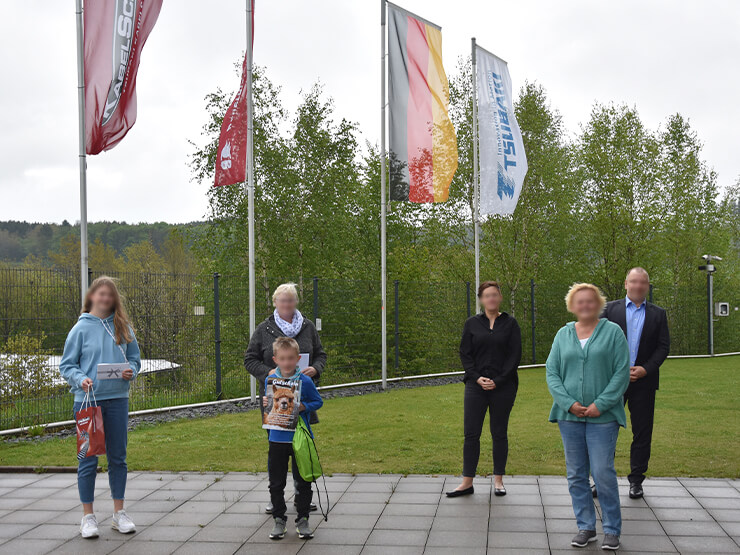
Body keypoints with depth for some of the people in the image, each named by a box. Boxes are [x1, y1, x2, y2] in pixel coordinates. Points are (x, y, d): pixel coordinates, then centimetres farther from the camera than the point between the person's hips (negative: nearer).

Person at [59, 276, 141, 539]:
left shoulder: (123, 327, 6)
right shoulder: (81, 328, -2)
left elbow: (134, 358, 14)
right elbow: (66, 365, 0)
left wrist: (131, 371, -7)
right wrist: (80, 379, -18)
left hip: (118, 399, 3)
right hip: (88, 400, -3)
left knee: (118, 458, 10)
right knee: (89, 459, 2)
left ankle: (119, 513, 21)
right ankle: (88, 516, 14)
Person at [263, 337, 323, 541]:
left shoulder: (305, 381, -7)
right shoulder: (270, 380, 0)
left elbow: (318, 401, 1)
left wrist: (304, 407, -17)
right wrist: (265, 403, -8)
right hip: (277, 438, 2)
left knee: (303, 482, 7)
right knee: (276, 483, 9)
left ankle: (302, 520, 20)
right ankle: (279, 520, 23)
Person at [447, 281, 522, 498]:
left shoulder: (510, 323, 4)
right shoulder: (472, 323, 7)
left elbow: (515, 355, -2)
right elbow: (465, 354, 5)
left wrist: (497, 381, -11)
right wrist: (477, 378, -9)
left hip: (503, 387, -1)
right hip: (476, 385, 1)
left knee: (499, 433, 6)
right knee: (471, 433, 0)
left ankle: (498, 480, 17)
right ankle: (467, 482, 7)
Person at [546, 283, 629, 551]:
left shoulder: (613, 332, 1)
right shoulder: (563, 334, 10)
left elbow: (622, 373, -4)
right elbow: (552, 373, 6)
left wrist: (600, 404, -12)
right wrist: (569, 403, -8)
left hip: (602, 416, -3)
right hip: (569, 415, 3)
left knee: (603, 473, -5)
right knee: (576, 474, 7)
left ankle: (612, 530, 10)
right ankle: (586, 527, 19)